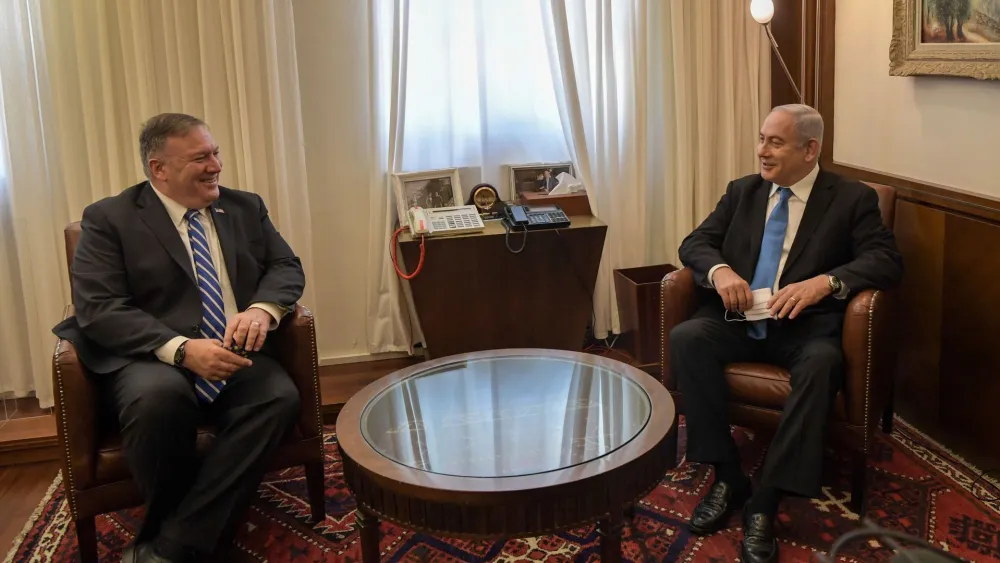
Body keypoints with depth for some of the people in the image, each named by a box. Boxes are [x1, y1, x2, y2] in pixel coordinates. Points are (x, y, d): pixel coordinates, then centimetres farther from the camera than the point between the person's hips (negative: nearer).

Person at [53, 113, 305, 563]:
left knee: (280, 395, -29)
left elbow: (287, 267, 12)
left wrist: (262, 309, -13)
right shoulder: (108, 219, 1)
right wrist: (181, 349, -24)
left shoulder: (245, 208, 15)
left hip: (234, 357, 4)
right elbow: (98, 309, -9)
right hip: (149, 360, -3)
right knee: (160, 396, -38)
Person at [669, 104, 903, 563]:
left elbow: (887, 260, -7)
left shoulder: (852, 199, 4)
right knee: (685, 337, -26)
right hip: (738, 319, 4)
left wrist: (825, 281, -26)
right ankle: (728, 476, -17)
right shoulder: (742, 191, 15)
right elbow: (695, 243, 9)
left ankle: (765, 502, -28)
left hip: (804, 325, -3)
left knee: (821, 363, -36)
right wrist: (719, 270, -15)